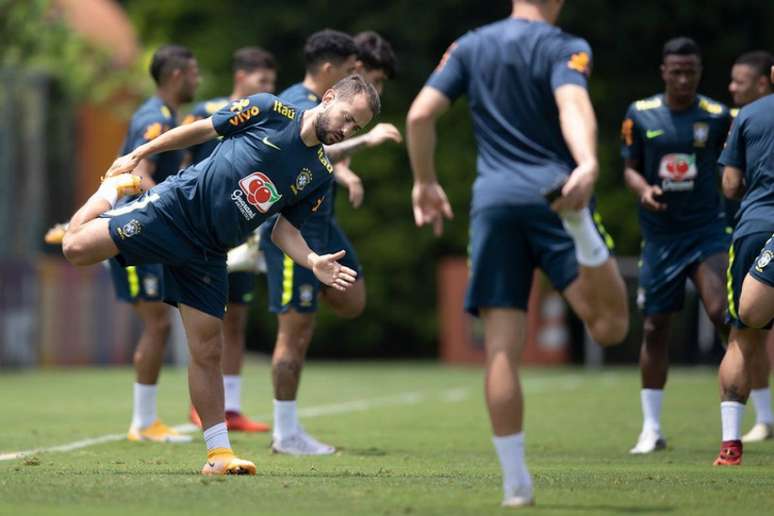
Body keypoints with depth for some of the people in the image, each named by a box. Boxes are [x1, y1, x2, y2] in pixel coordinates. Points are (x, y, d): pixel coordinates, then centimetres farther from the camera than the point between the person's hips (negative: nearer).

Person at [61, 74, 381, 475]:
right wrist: (139, 154, 7)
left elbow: (283, 229, 9)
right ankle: (115, 188, 13)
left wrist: (314, 262, -10)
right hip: (175, 206, -3)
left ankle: (218, 454, 8)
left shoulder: (321, 174, 6)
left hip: (207, 254, 3)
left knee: (207, 351, 0)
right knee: (77, 247, -17)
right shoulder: (268, 111, -5)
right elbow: (203, 129, 5)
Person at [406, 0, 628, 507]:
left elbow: (420, 114, 7)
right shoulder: (565, 48, 2)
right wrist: (588, 165, -35)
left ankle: (515, 480, 1)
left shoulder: (471, 46, 14)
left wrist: (425, 183, 20)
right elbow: (573, 107, -18)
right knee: (610, 327, -13)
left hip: (492, 200, 4)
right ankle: (580, 228, -37)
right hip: (552, 191, -4)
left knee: (502, 348, 3)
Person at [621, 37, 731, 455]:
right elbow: (630, 168, 8)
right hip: (660, 234, 2)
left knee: (721, 311, -23)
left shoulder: (717, 116, -2)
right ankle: (651, 429, 14)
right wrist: (643, 189, -13)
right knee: (655, 326, 5)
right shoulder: (640, 115, 1)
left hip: (708, 228, -2)